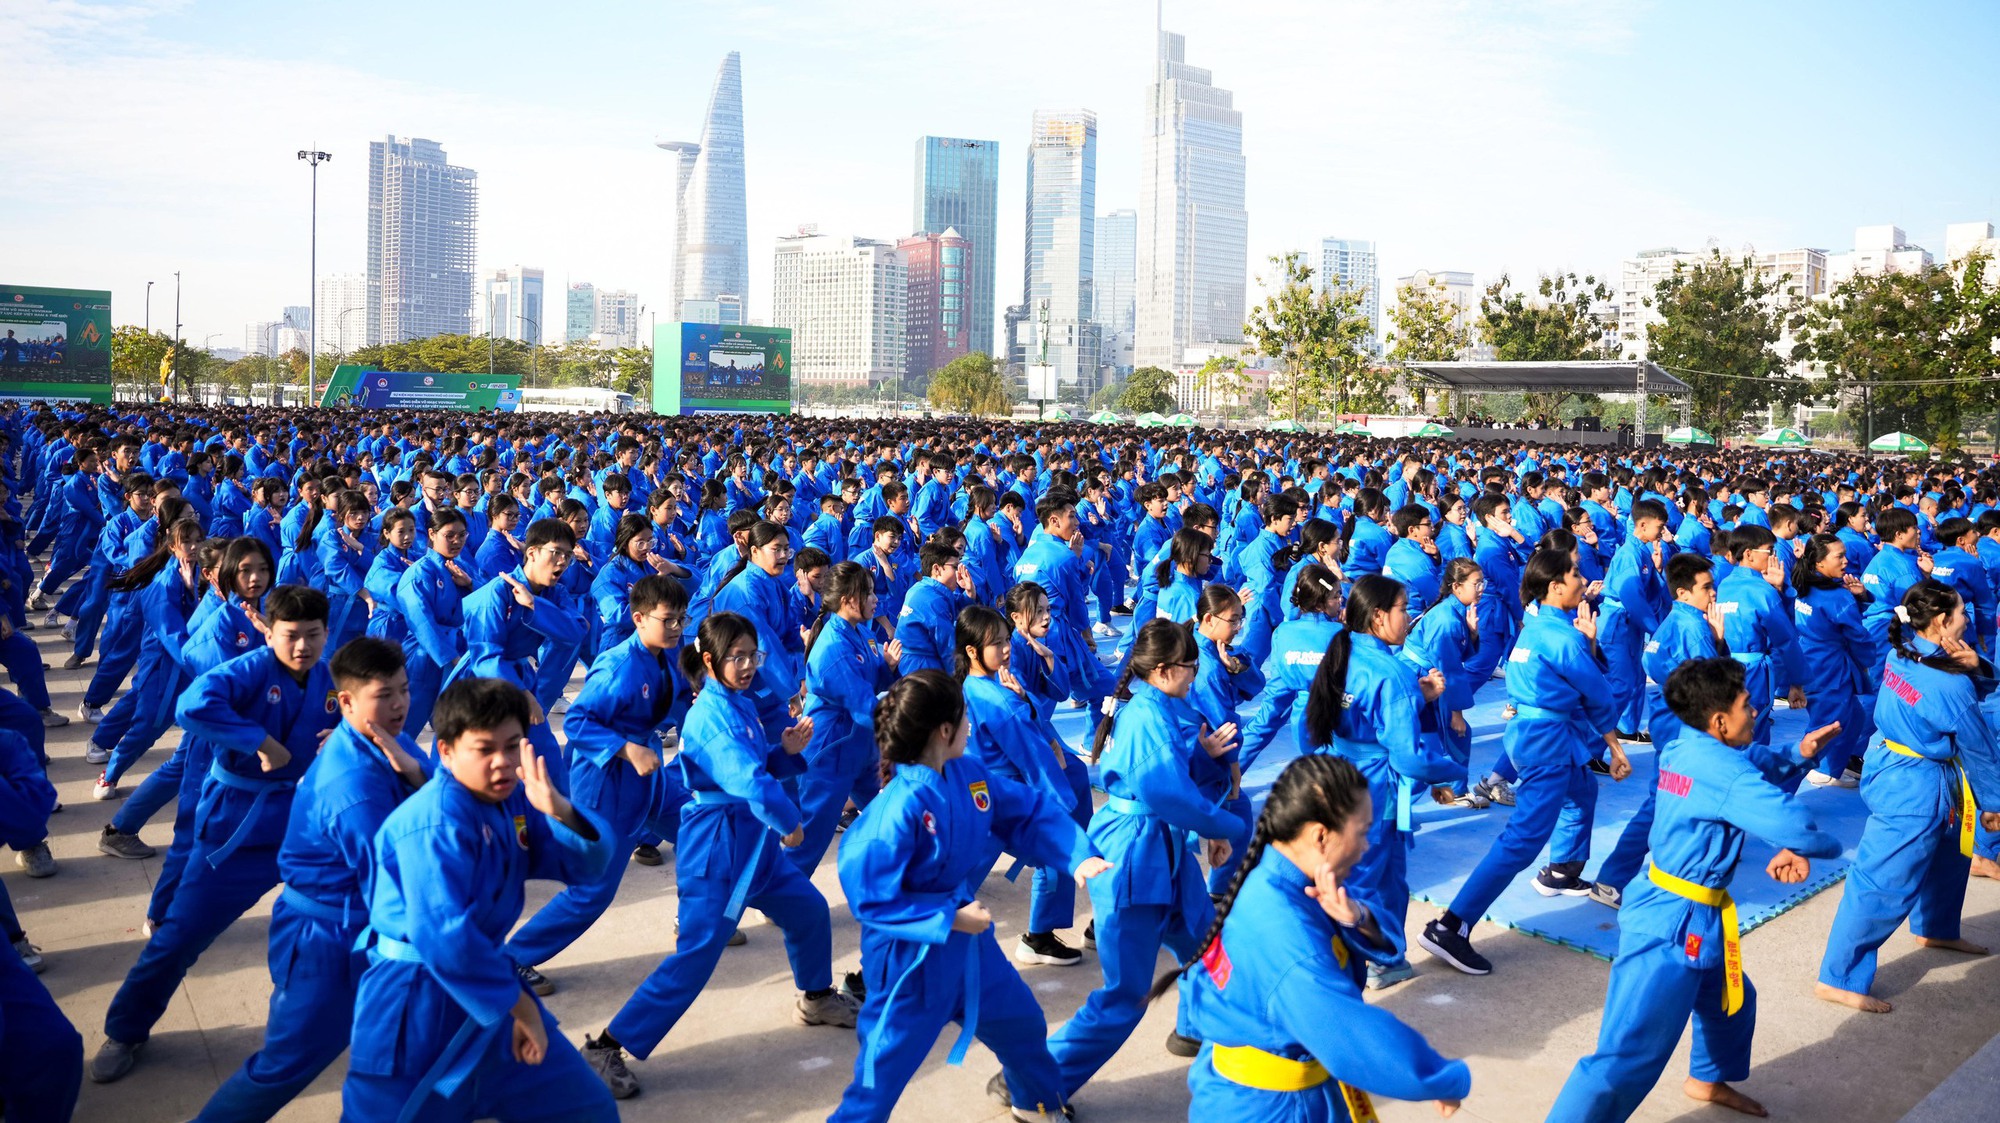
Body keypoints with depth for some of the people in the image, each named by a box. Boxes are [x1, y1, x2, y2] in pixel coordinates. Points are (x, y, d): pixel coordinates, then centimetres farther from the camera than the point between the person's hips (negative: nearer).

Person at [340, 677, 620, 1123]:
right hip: (415, 1009, -8)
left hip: (488, 981, 8)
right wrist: (518, 1003, -21)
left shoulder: (511, 801, 3)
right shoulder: (435, 824, -23)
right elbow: (443, 936, -31)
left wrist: (561, 811, -21)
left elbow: (586, 865, 0)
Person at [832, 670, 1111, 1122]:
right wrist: (950, 920, -25)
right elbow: (872, 899, -27)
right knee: (884, 1067, 5)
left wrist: (1079, 858, -16)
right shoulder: (898, 810, -30)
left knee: (1021, 1022, 27)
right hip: (911, 957, -8)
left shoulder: (969, 774, -7)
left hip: (966, 941, 8)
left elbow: (1031, 812, -1)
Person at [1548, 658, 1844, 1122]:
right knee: (1628, 1057, -12)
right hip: (1674, 927, -10)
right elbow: (1794, 827, -27)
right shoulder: (1727, 770, -22)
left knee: (1731, 997, 34)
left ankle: (1708, 1079, 57)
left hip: (1670, 912, 10)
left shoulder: (1683, 747, 4)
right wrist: (1829, 846, -4)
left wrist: (1799, 753, 5)